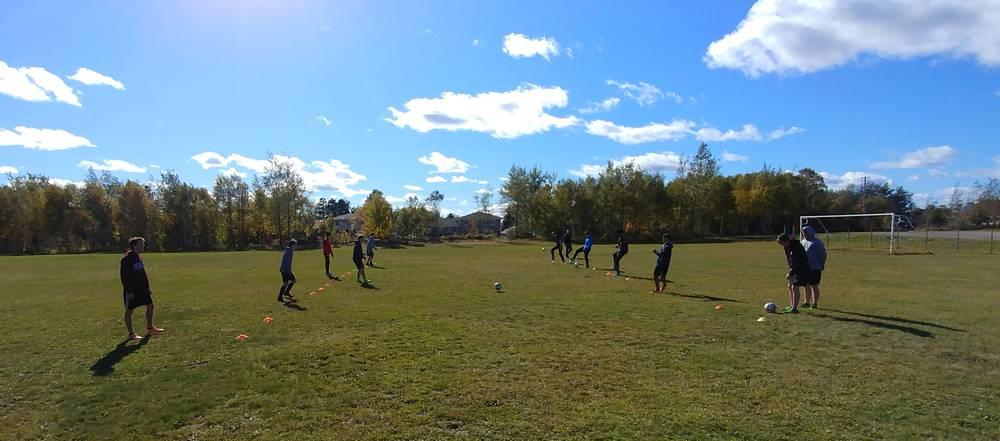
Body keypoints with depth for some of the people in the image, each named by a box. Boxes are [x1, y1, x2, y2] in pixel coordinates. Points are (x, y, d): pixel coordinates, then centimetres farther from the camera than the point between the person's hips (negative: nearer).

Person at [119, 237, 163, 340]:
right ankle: (131, 334, 10)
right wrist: (129, 291, -20)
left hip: (141, 288, 9)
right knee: (129, 310, 2)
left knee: (150, 305, 10)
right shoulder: (127, 258, -16)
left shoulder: (139, 257, 11)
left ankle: (149, 328, 22)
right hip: (131, 290, -8)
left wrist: (147, 287, 19)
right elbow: (124, 276, -18)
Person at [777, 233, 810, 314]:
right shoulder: (788, 247, 5)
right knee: (790, 286, 11)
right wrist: (790, 270, 7)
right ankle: (792, 306, 18)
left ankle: (794, 308, -12)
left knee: (795, 287, -13)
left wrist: (791, 274, -25)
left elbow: (798, 263, -26)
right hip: (795, 270, 10)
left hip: (802, 269, -10)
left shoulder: (796, 247, -24)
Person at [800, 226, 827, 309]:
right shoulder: (803, 242, 12)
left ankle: (815, 303, 7)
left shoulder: (816, 243, -12)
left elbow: (823, 254, -11)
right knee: (807, 285, 13)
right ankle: (807, 302, 22)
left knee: (814, 286, -1)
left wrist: (821, 266, -11)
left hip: (814, 269, -7)